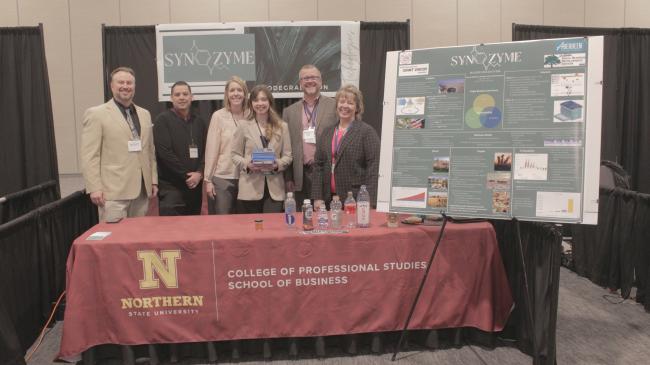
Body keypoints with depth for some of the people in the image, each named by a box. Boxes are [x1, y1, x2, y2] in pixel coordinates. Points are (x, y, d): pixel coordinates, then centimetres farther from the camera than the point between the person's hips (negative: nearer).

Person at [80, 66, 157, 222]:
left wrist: (154, 180, 12)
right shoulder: (96, 114, -1)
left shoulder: (144, 114, 16)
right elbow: (89, 155, -6)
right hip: (113, 191, -5)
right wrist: (95, 188, -11)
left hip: (141, 190, 5)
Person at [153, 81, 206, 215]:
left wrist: (199, 173, -7)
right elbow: (165, 153, -11)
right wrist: (187, 175, -11)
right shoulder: (162, 120, -3)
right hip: (171, 186, -5)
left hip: (195, 185, 5)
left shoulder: (199, 122, 14)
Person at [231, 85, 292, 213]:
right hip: (250, 188, 0)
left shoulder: (282, 126, 8)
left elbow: (288, 155, 7)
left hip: (274, 189, 1)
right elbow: (235, 154, 6)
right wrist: (246, 164, -13)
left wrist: (277, 165, -13)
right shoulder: (244, 126, 5)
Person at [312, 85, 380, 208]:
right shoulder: (327, 133, 13)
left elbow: (374, 168, -9)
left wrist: (369, 203, -16)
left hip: (356, 200, -4)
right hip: (329, 199, 4)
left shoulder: (367, 132, -3)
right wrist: (317, 197, 3)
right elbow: (318, 164, 11)